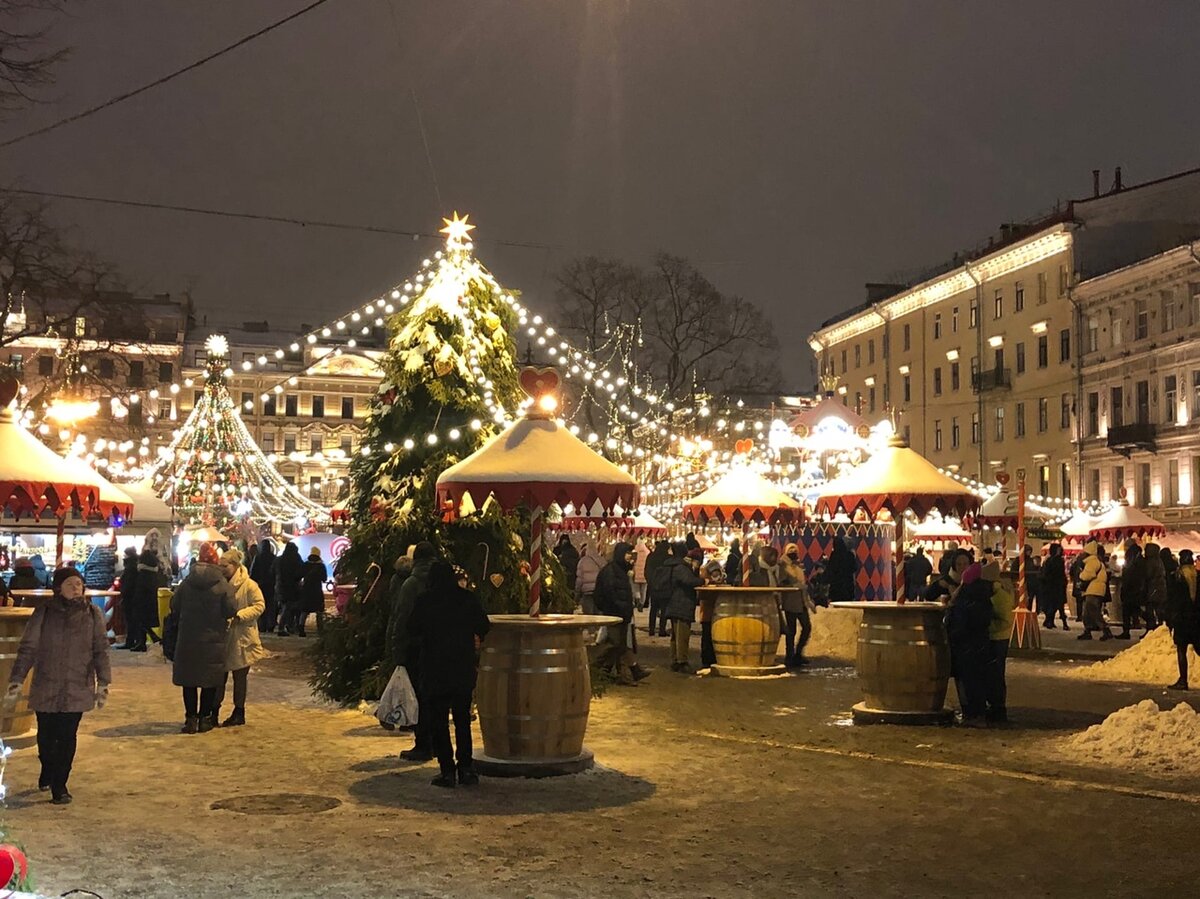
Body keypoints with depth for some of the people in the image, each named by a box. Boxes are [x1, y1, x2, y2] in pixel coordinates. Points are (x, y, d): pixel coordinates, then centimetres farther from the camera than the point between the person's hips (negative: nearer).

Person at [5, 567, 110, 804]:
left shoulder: (93, 614, -2)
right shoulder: (44, 613, -4)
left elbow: (101, 651, 1)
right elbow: (28, 648, -3)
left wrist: (103, 684, -4)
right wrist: (16, 682, -8)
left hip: (77, 689, 0)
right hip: (46, 688, 0)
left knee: (67, 738, -1)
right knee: (46, 736, 12)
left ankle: (59, 784, 13)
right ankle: (48, 771, 39)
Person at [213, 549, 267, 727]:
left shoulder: (249, 585, -11)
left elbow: (259, 605, -12)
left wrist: (239, 615, -22)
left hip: (241, 638, -5)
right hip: (222, 637, 5)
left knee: (240, 676, 6)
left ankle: (239, 712, 16)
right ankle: (214, 711, 16)